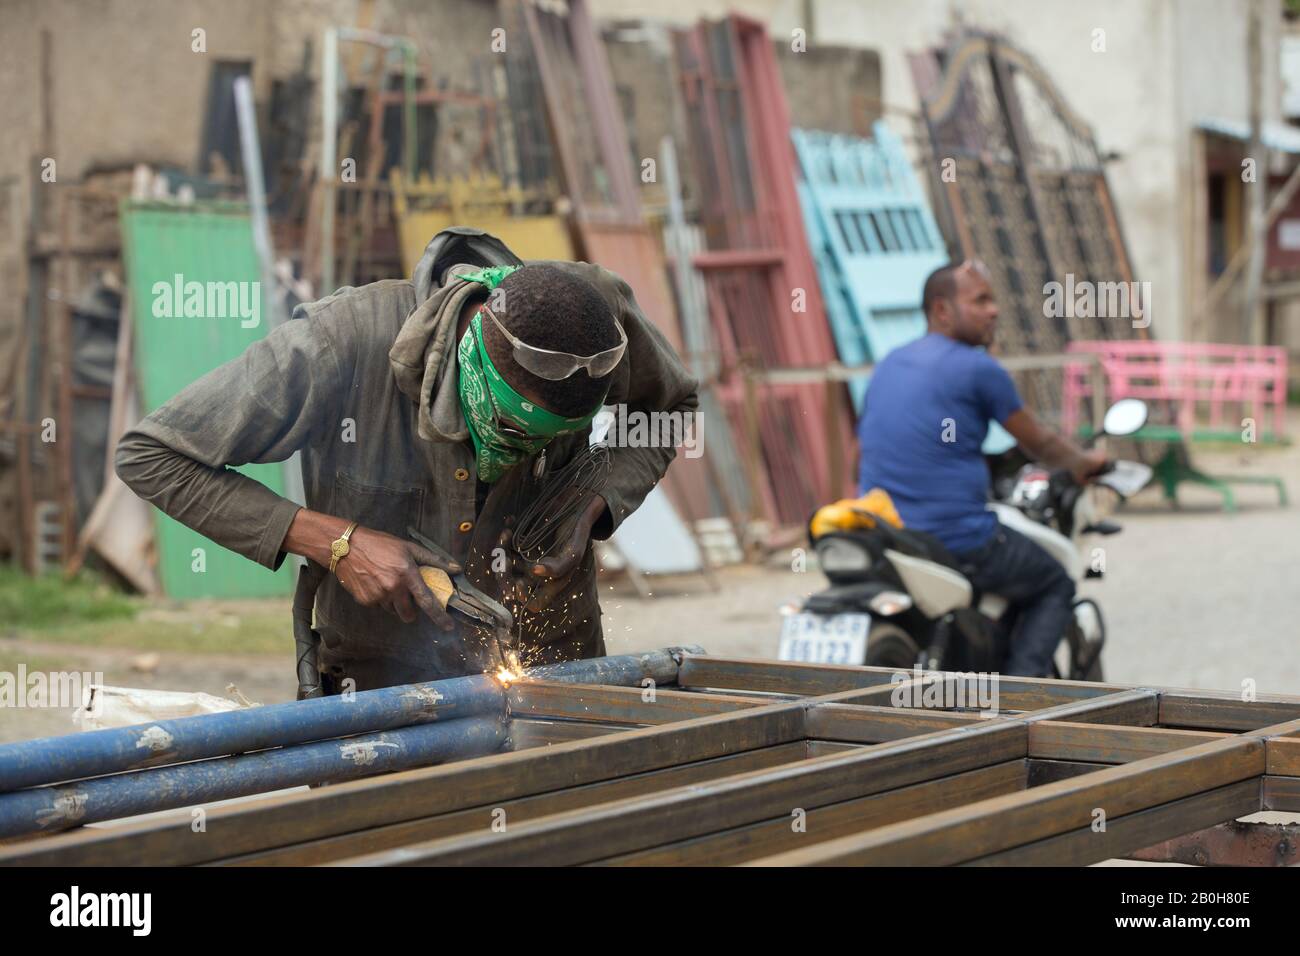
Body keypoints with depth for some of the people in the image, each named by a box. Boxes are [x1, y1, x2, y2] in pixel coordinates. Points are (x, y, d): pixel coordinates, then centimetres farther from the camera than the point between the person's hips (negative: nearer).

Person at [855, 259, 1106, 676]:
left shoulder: (886, 367, 12)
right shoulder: (978, 367, -9)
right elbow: (1038, 443, 0)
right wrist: (1086, 463, 21)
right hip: (960, 542, -7)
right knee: (1055, 586, 16)